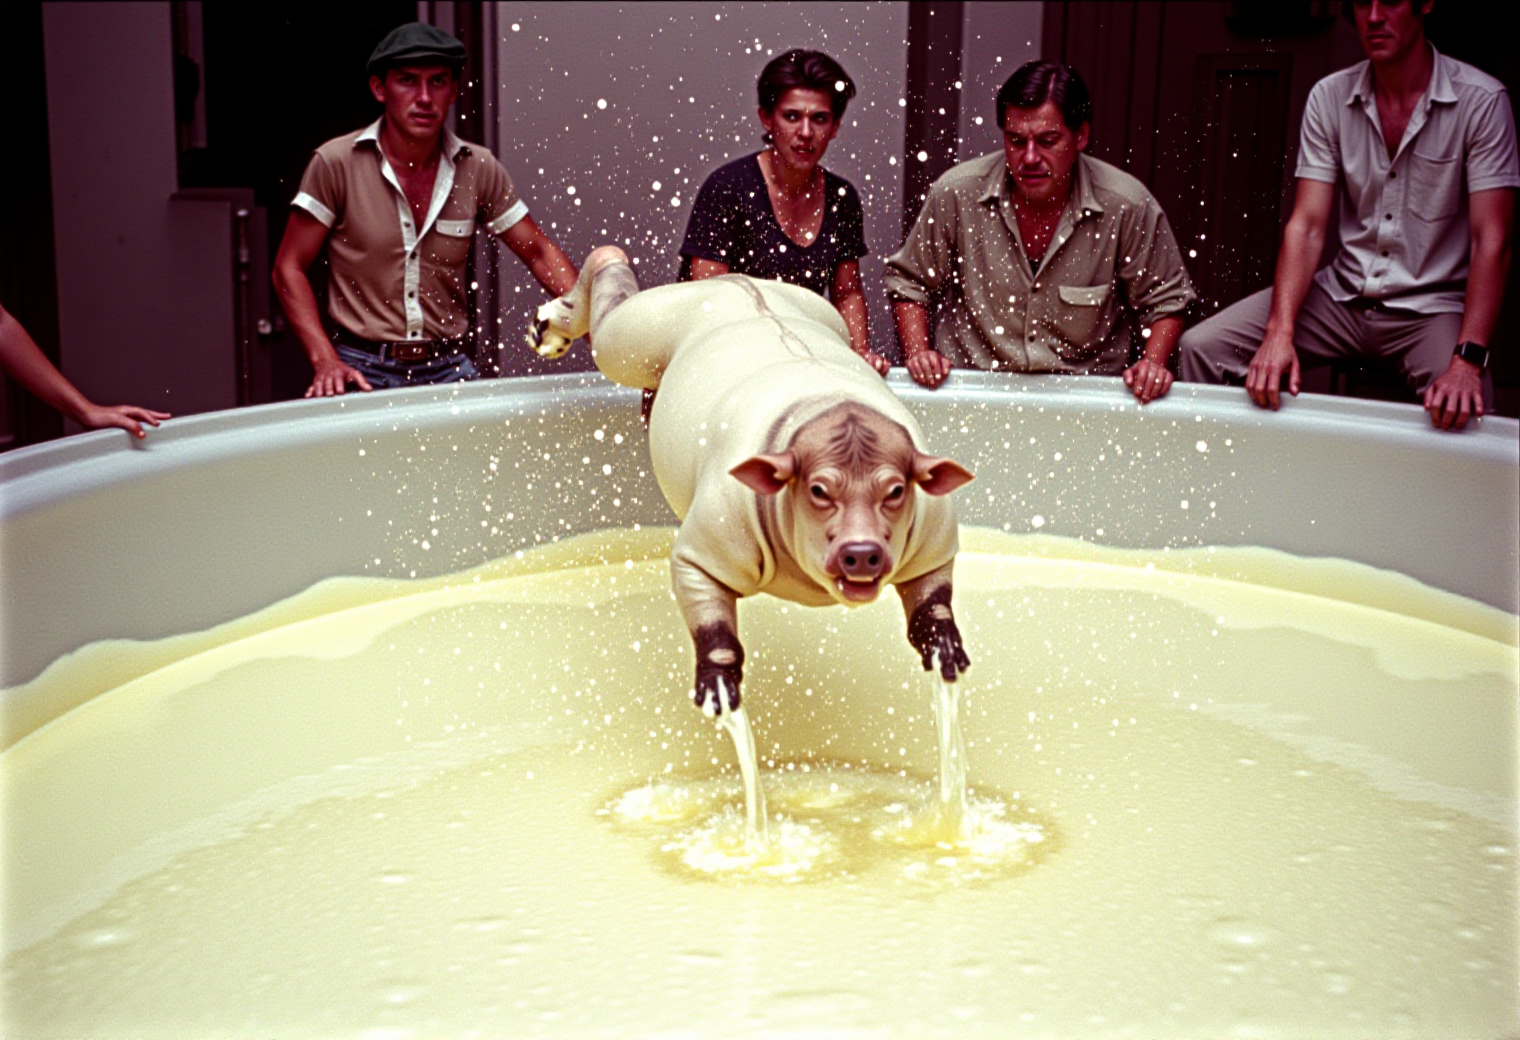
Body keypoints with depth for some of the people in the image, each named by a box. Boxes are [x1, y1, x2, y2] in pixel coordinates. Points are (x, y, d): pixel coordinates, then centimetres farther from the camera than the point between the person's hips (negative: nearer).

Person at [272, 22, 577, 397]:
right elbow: (289, 269, -1)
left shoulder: (479, 168, 3)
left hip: (449, 369, 2)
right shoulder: (336, 163, -4)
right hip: (364, 370, -2)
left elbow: (541, 254, 8)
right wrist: (326, 361, -13)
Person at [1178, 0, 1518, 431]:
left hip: (1433, 306, -3)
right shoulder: (1330, 97, 0)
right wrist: (1280, 332, -21)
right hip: (1345, 295, 3)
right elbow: (1307, 226, -6)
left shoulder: (1481, 101, -9)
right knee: (1201, 347, -13)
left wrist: (1468, 362, -27)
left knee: (1459, 414, -34)